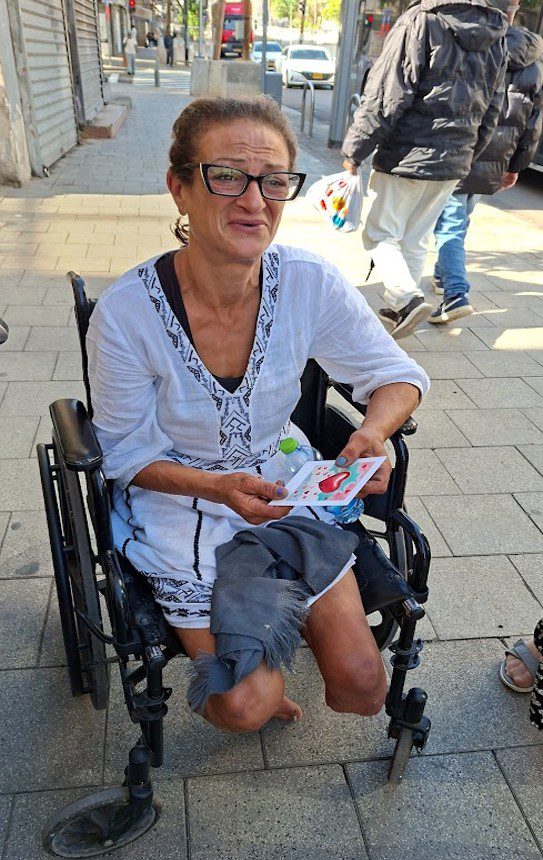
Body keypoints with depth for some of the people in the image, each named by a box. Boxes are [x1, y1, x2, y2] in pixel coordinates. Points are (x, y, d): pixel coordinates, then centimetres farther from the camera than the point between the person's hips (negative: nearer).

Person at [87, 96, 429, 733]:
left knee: (362, 687, 1)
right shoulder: (125, 314, -23)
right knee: (246, 708, -8)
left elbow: (399, 377, -4)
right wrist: (219, 487, -26)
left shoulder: (312, 285, -17)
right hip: (179, 499, -2)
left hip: (285, 483, 3)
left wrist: (371, 433, -26)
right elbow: (127, 452, -10)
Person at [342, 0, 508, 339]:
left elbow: (386, 95, -15)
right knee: (416, 241, 16)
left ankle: (409, 298, -16)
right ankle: (396, 308, 23)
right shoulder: (496, 35, 9)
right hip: (454, 161, 7)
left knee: (379, 234, 4)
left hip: (407, 156, -6)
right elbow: (492, 110, 14)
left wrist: (355, 149, -8)